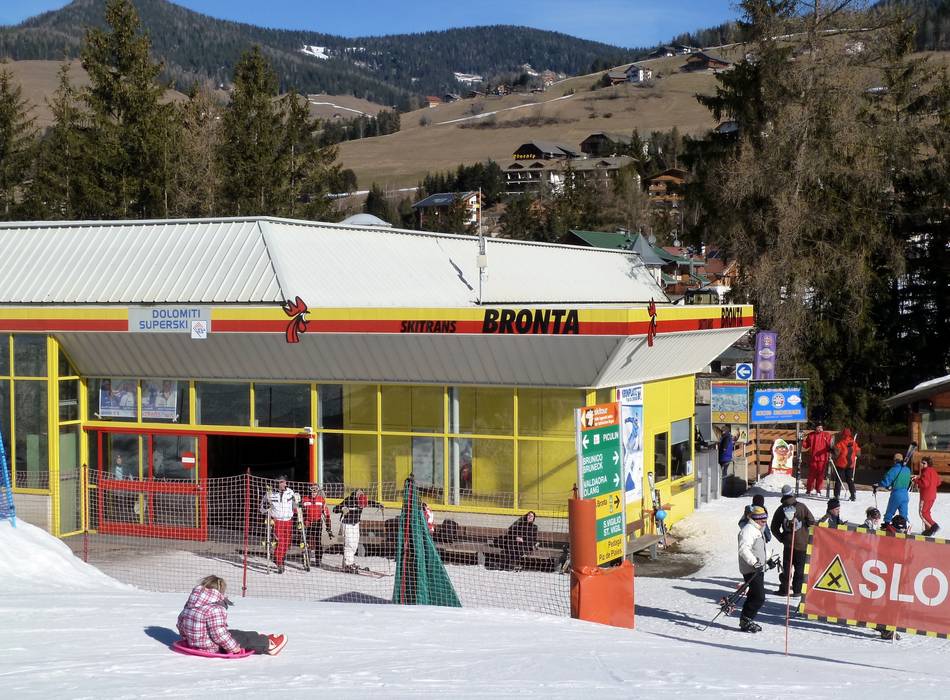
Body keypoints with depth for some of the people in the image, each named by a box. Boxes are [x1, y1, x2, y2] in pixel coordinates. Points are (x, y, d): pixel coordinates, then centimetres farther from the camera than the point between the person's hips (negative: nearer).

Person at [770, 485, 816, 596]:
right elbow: (811, 521, -8)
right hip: (802, 543, -2)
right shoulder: (801, 507, -8)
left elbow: (774, 528, 3)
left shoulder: (780, 510, 0)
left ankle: (784, 589, 11)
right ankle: (797, 590, 5)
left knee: (786, 567, 10)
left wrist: (782, 538, 12)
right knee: (799, 568, 6)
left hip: (788, 544, 2)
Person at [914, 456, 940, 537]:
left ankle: (933, 526, -19)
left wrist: (916, 480, -12)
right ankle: (928, 530, 16)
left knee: (922, 513, -5)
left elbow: (925, 483, -24)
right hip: (932, 495, 10)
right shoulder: (933, 471, 14)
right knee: (926, 512, 16)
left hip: (926, 496, -10)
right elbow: (938, 482, 20)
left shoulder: (926, 471, -16)